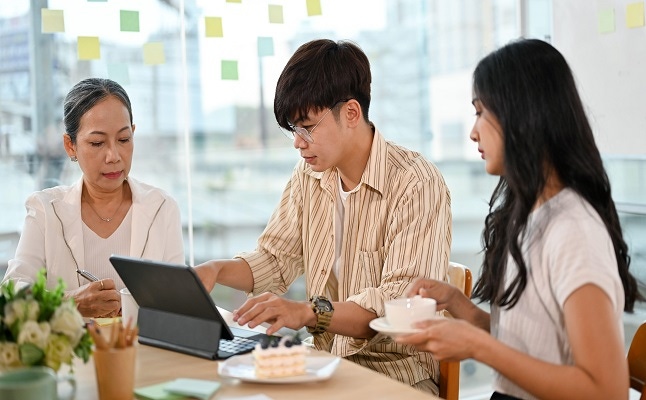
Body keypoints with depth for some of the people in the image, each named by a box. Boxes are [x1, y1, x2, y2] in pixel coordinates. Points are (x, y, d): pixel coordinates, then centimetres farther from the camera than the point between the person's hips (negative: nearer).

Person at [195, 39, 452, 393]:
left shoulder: (416, 185, -15)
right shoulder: (308, 177, 9)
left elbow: (402, 302, -24)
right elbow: (275, 259, 18)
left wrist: (309, 312, -36)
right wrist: (216, 270, -2)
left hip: (397, 373, -6)